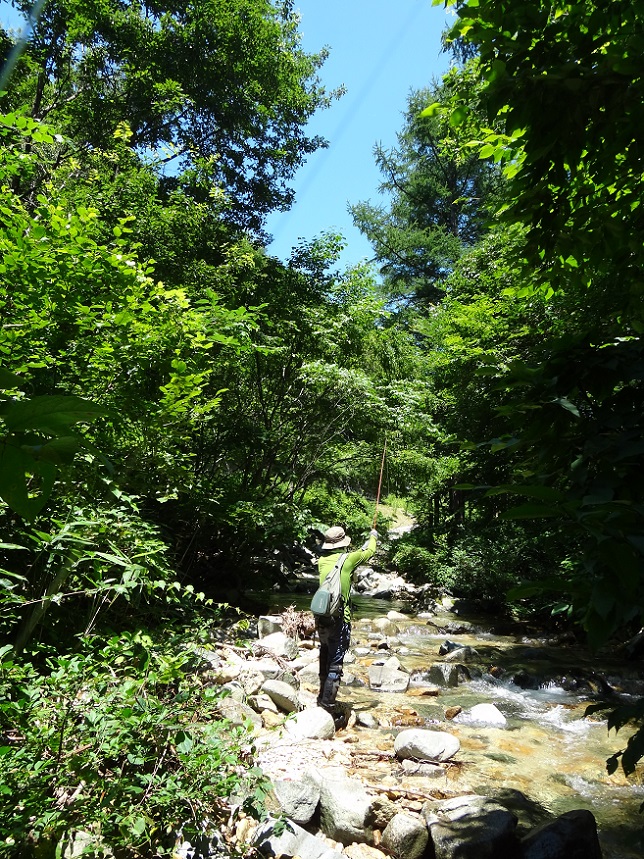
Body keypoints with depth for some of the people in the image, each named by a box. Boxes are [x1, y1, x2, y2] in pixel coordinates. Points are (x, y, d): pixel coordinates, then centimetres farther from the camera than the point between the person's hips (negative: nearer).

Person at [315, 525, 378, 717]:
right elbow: (369, 552, 11)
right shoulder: (348, 559, -8)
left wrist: (361, 550, 39)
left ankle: (322, 698, 33)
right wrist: (373, 537, 31)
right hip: (339, 620, -6)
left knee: (325, 660, 20)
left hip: (321, 618, 6)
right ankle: (328, 705, -3)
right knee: (335, 664, -1)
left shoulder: (322, 560, 6)